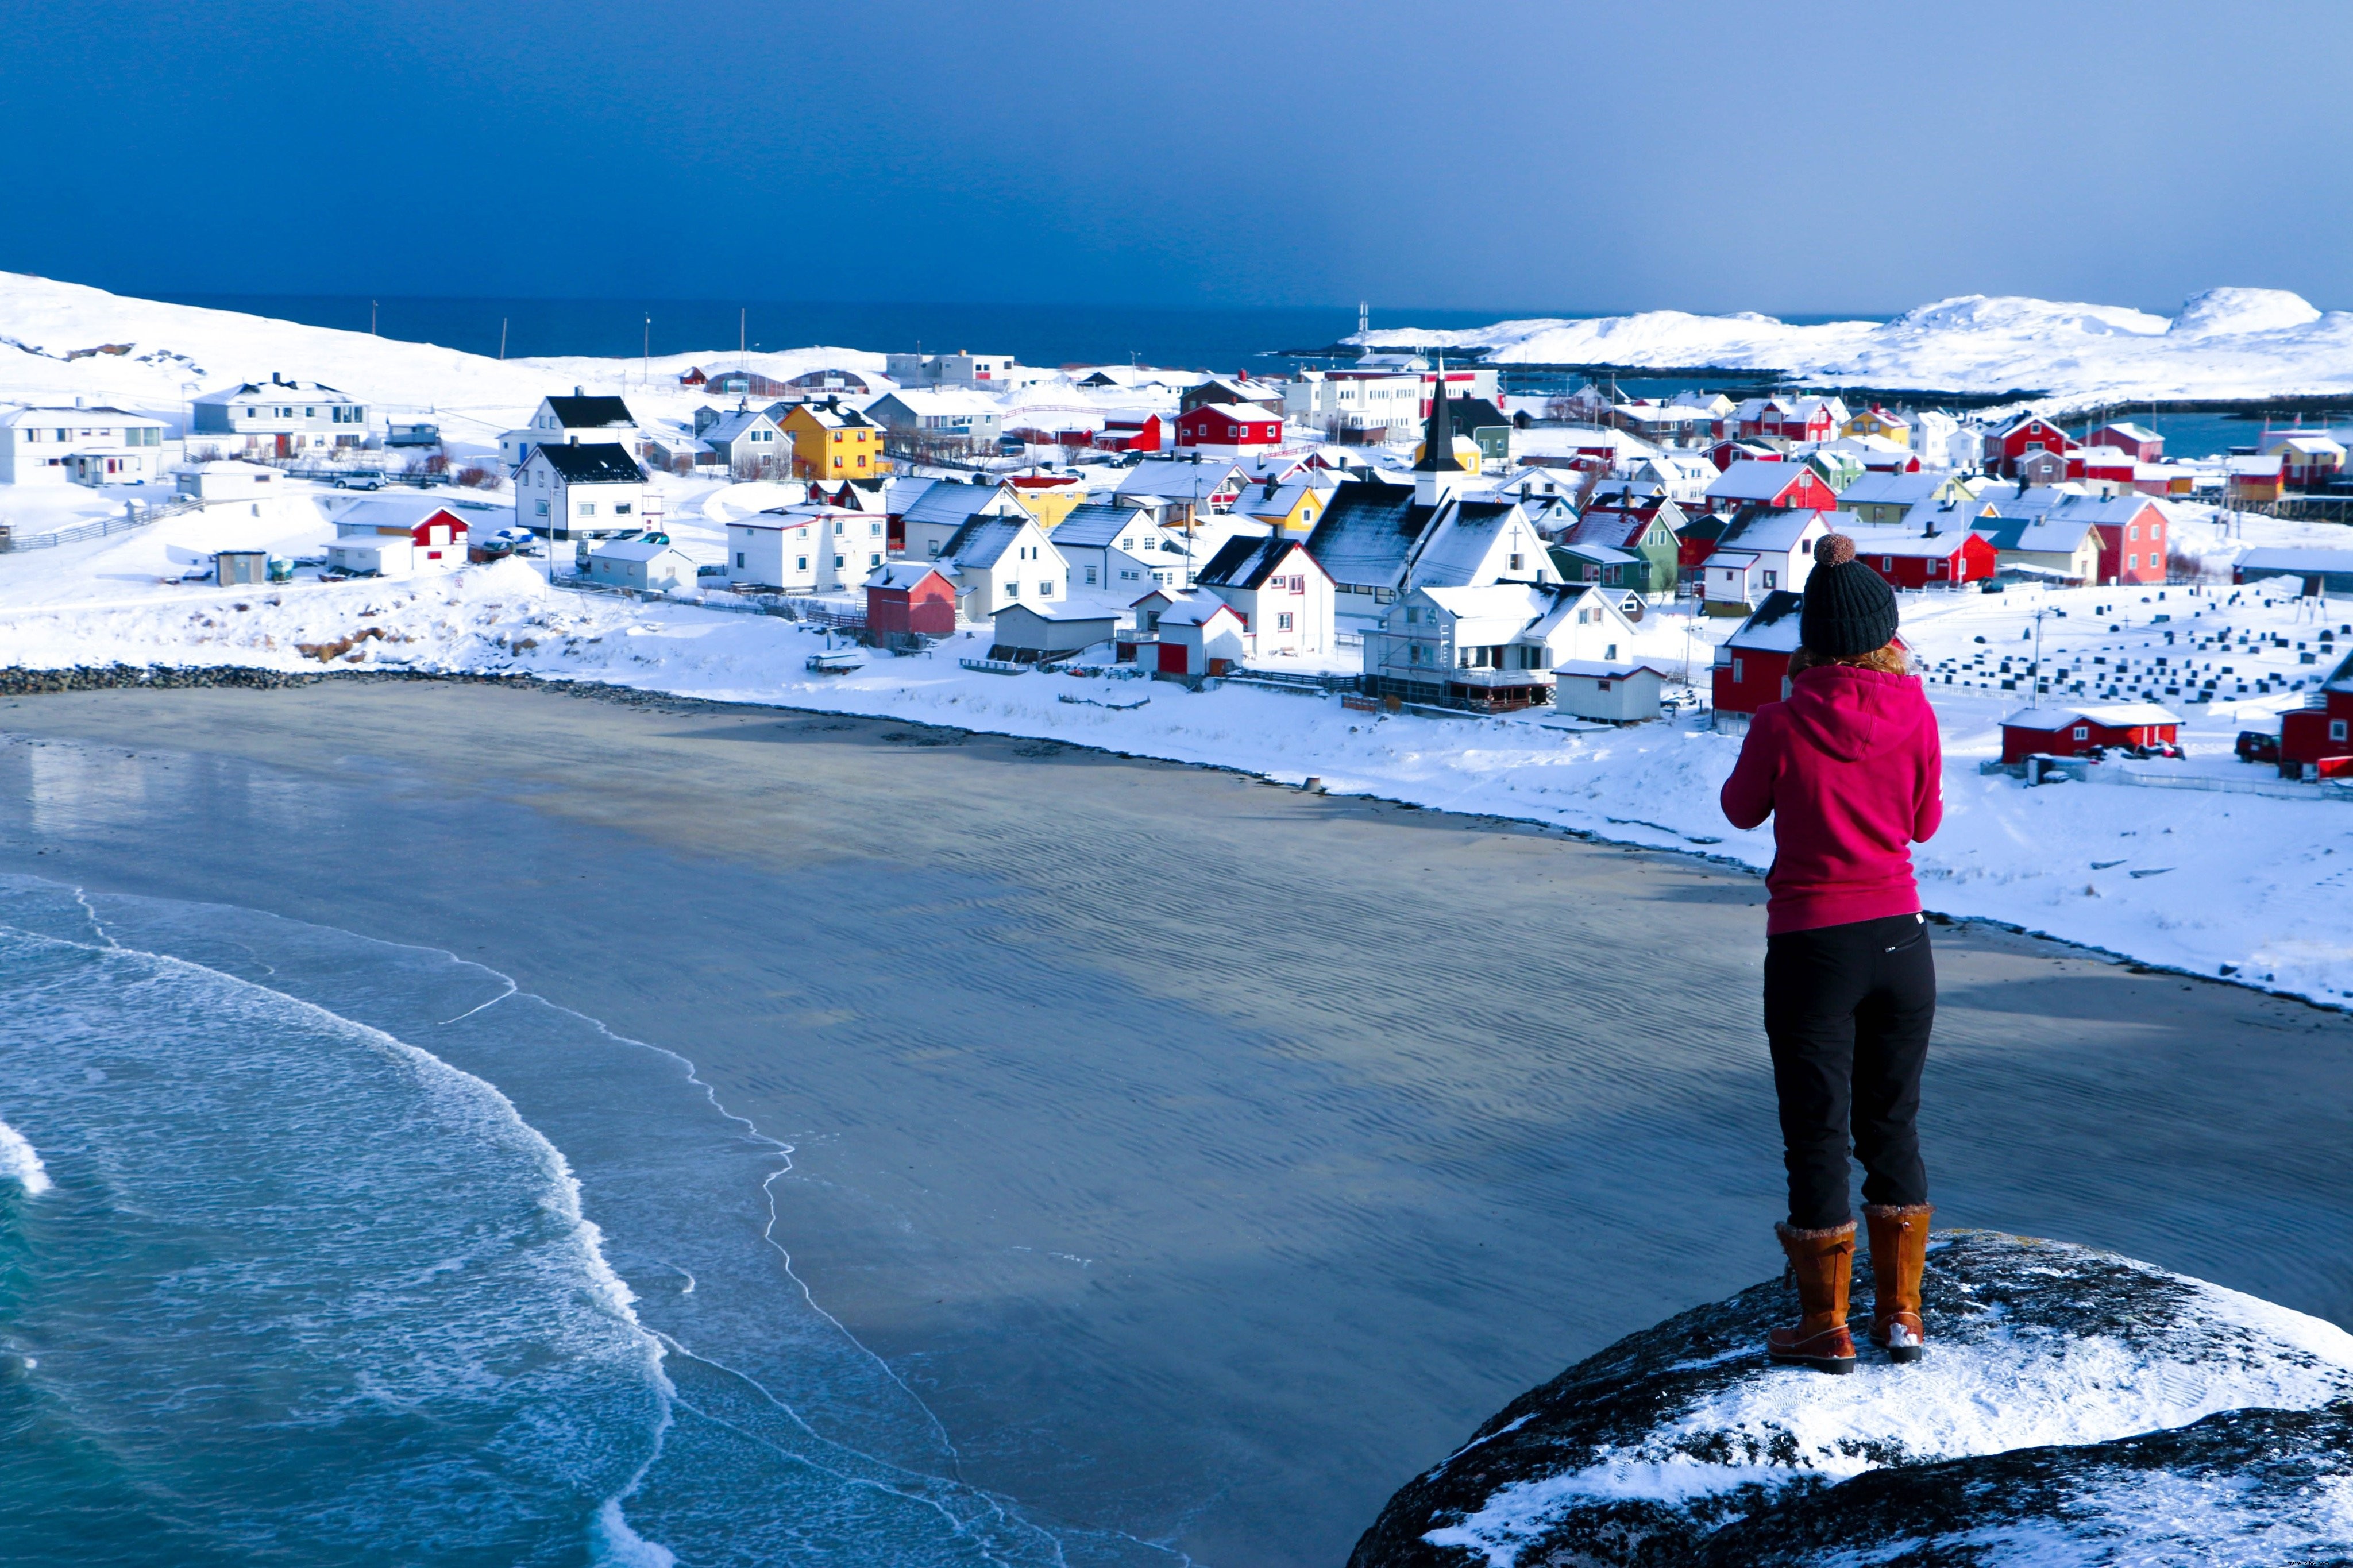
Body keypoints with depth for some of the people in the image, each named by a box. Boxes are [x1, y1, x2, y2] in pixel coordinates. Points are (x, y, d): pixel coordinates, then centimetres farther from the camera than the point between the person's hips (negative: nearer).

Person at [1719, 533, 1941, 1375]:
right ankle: (1900, 1313, 22)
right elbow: (1925, 822, 8)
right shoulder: (1914, 714, -7)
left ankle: (1826, 1327, 14)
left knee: (1817, 1135, 7)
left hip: (1812, 949, -3)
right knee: (1892, 1125, 17)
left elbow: (1743, 808, 3)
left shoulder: (1782, 723, -14)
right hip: (1900, 940, 3)